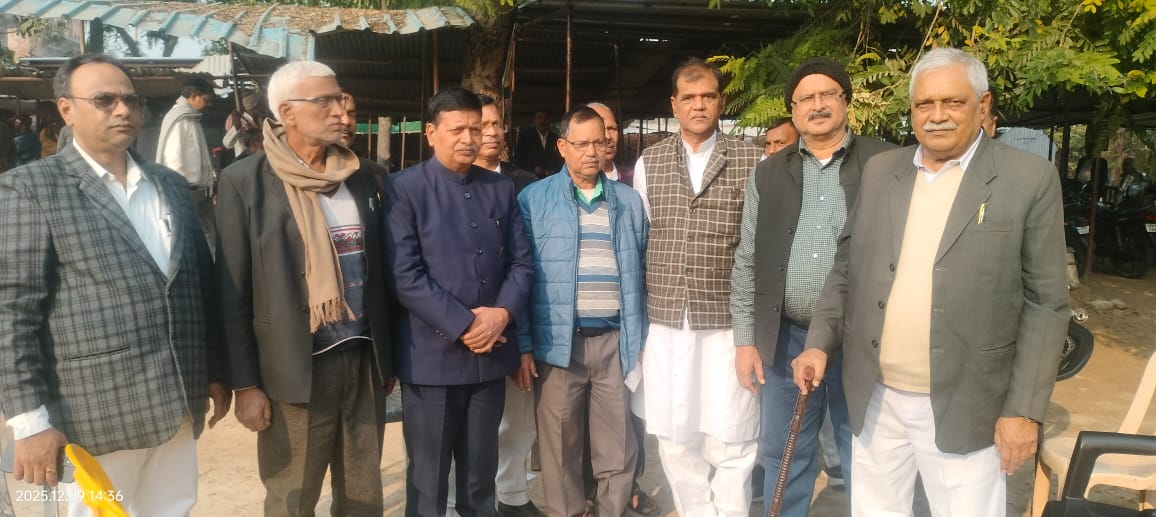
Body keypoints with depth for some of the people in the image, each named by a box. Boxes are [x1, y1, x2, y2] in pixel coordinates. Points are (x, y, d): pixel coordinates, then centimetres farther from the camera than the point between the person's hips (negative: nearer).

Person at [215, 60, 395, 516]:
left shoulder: (359, 176, 7)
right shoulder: (245, 182, -6)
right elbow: (233, 292, -6)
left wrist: (388, 356, 13)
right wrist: (245, 383, -7)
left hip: (365, 362, 4)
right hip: (295, 370, -4)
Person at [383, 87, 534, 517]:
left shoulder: (501, 188, 9)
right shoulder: (404, 188, -6)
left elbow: (521, 261, 7)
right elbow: (404, 275, -13)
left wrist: (503, 313, -11)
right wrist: (463, 325, -16)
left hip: (492, 352, 4)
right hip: (432, 356, -4)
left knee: (481, 474, 18)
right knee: (428, 478, 11)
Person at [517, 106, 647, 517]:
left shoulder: (629, 201, 10)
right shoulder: (534, 200, 1)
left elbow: (641, 271, 13)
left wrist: (641, 339, 9)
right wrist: (523, 344, -4)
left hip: (616, 341, 2)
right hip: (558, 342, -2)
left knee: (618, 450, 8)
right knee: (560, 447, 9)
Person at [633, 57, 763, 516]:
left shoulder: (751, 160, -1)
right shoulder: (648, 162, 8)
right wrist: (639, 310, 10)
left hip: (728, 322, -2)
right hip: (664, 323, 3)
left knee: (731, 441, 3)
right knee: (674, 439, 11)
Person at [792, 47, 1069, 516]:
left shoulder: (1030, 179, -5)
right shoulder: (879, 170, 6)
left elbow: (1045, 303, -5)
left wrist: (1024, 409, -9)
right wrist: (820, 342, 0)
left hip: (964, 404, -3)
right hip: (873, 397, 4)